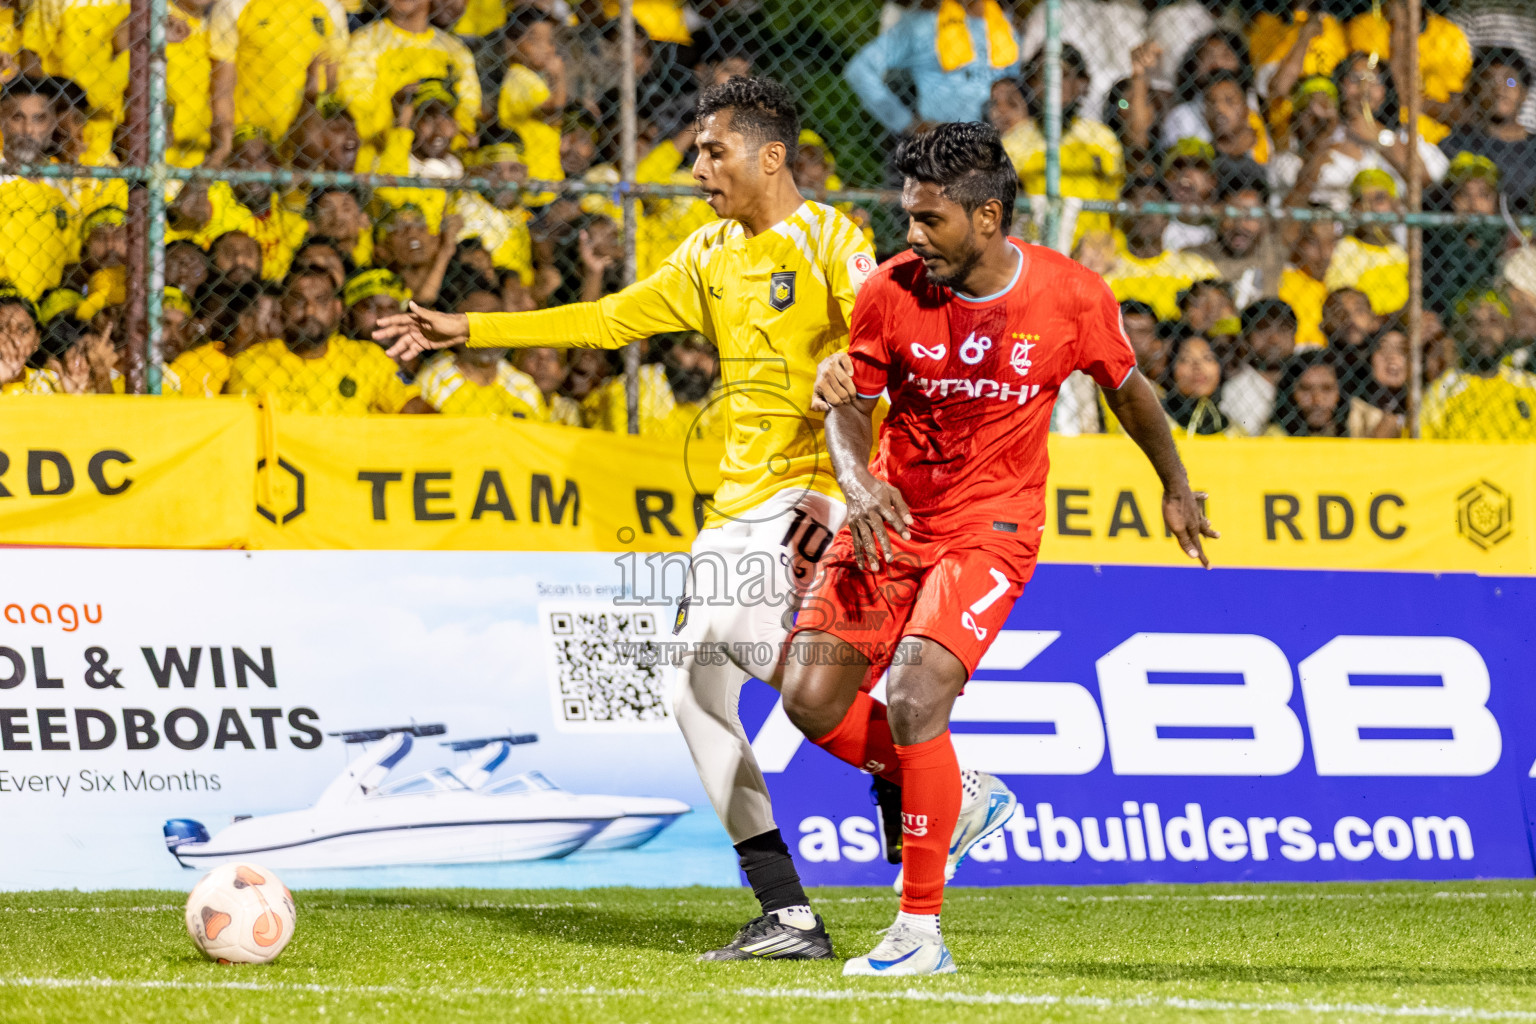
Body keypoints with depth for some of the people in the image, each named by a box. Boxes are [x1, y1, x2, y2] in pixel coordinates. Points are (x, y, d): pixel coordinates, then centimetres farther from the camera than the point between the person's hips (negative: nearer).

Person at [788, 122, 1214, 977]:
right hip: (893, 517, 4)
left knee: (913, 699, -22)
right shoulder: (891, 293, -10)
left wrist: (1177, 489, 19)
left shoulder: (1072, 296, -13)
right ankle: (961, 799, 20)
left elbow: (1127, 387, 7)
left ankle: (922, 935, -12)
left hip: (991, 529, -4)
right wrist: (859, 481, -16)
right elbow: (852, 404, 4)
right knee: (812, 698, -7)